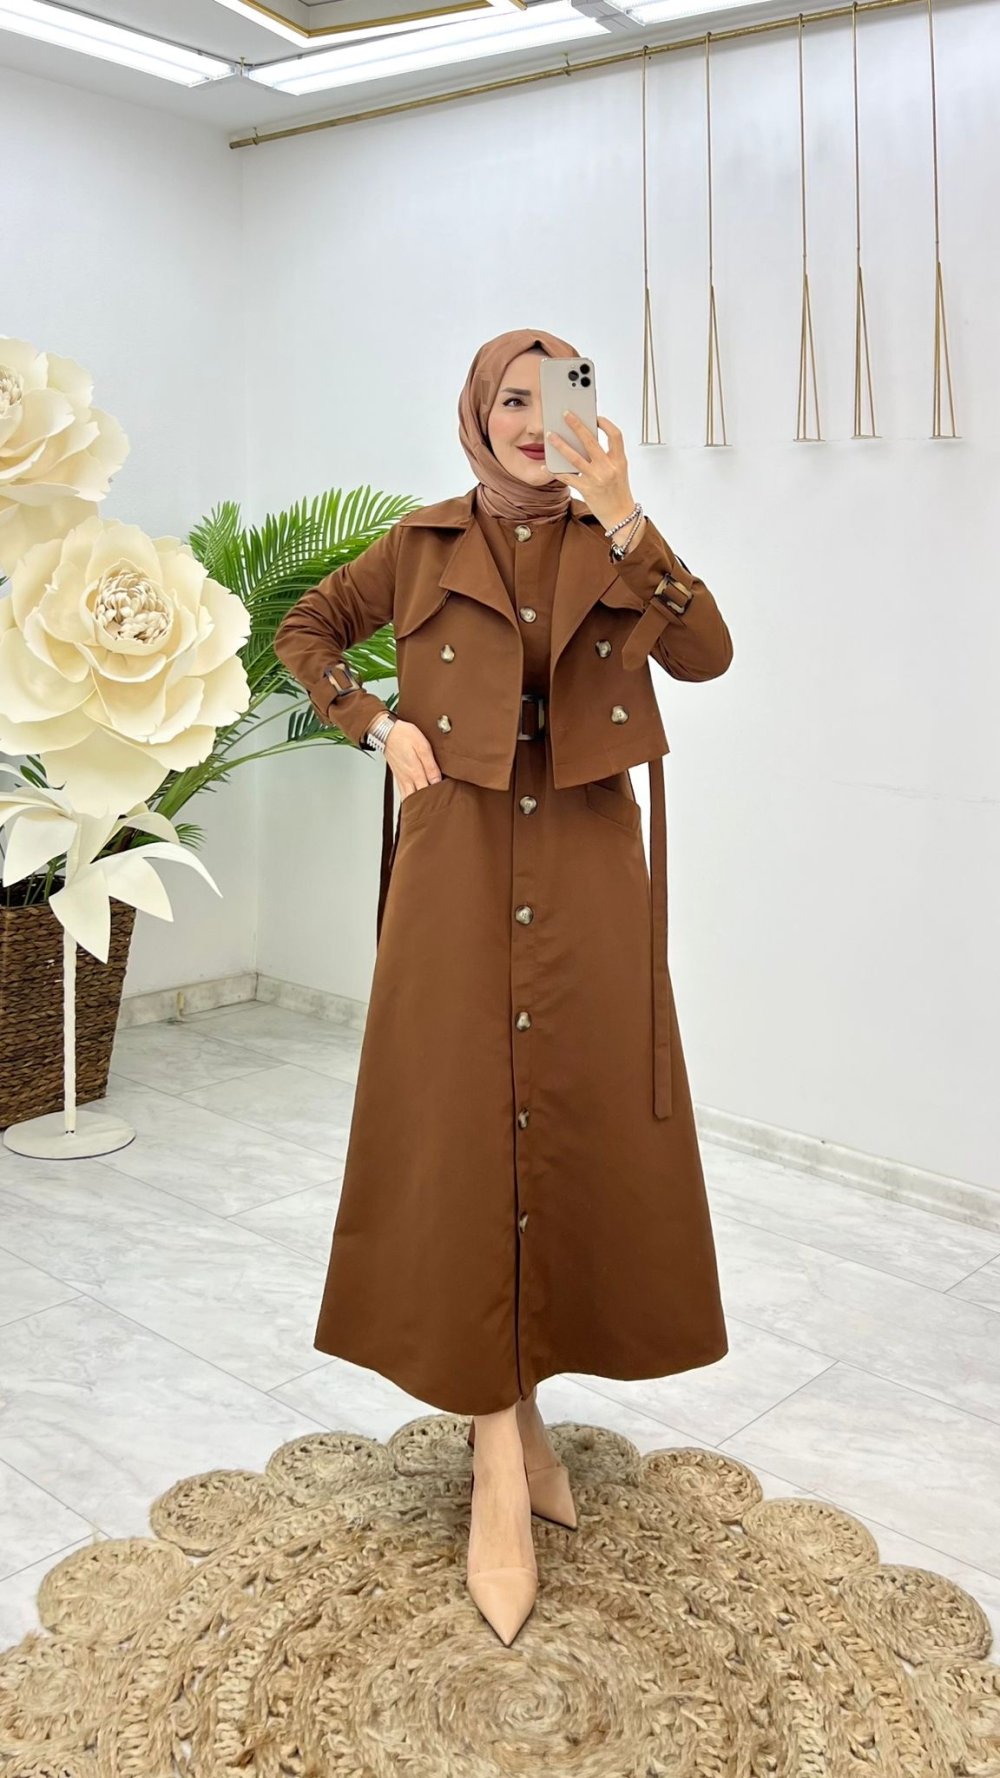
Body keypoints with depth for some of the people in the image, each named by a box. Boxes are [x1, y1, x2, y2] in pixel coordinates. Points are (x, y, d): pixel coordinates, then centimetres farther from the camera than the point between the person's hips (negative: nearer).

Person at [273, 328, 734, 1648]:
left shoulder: (614, 547, 9)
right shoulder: (424, 544, 8)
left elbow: (706, 654, -9)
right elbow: (307, 630, 20)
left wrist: (622, 518, -19)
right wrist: (377, 725, 5)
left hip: (586, 863, 2)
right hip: (459, 861, -1)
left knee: (580, 1124, 4)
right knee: (466, 1129, -5)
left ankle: (520, 1402, 23)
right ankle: (500, 1464, 2)